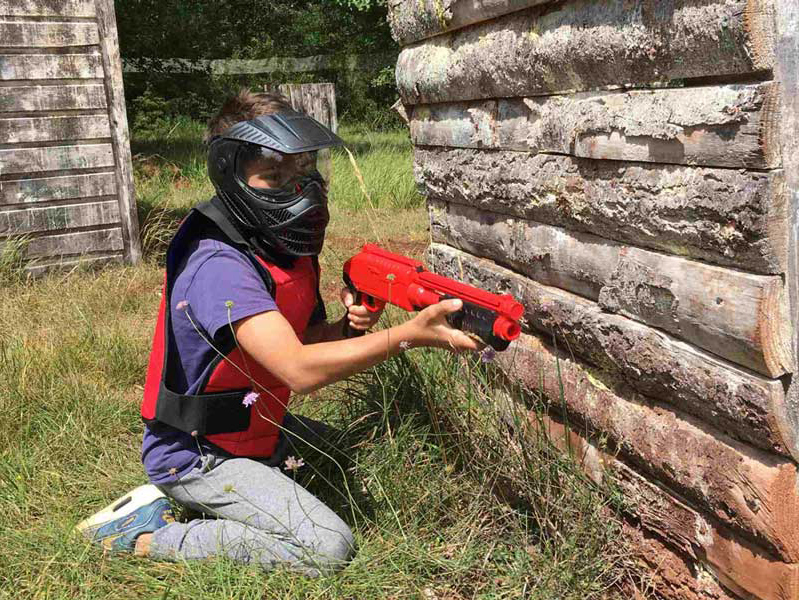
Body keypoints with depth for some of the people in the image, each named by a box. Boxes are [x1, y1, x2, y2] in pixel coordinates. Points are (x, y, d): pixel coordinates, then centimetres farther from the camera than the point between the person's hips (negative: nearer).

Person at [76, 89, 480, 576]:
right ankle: (149, 535, -7)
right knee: (328, 549, -19)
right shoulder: (220, 268, -29)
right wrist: (408, 335, -43)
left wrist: (351, 328, -15)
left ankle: (194, 499, 15)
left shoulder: (288, 250, 1)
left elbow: (309, 339, 8)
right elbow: (300, 370, -38)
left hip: (258, 431, 9)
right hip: (196, 454, -9)